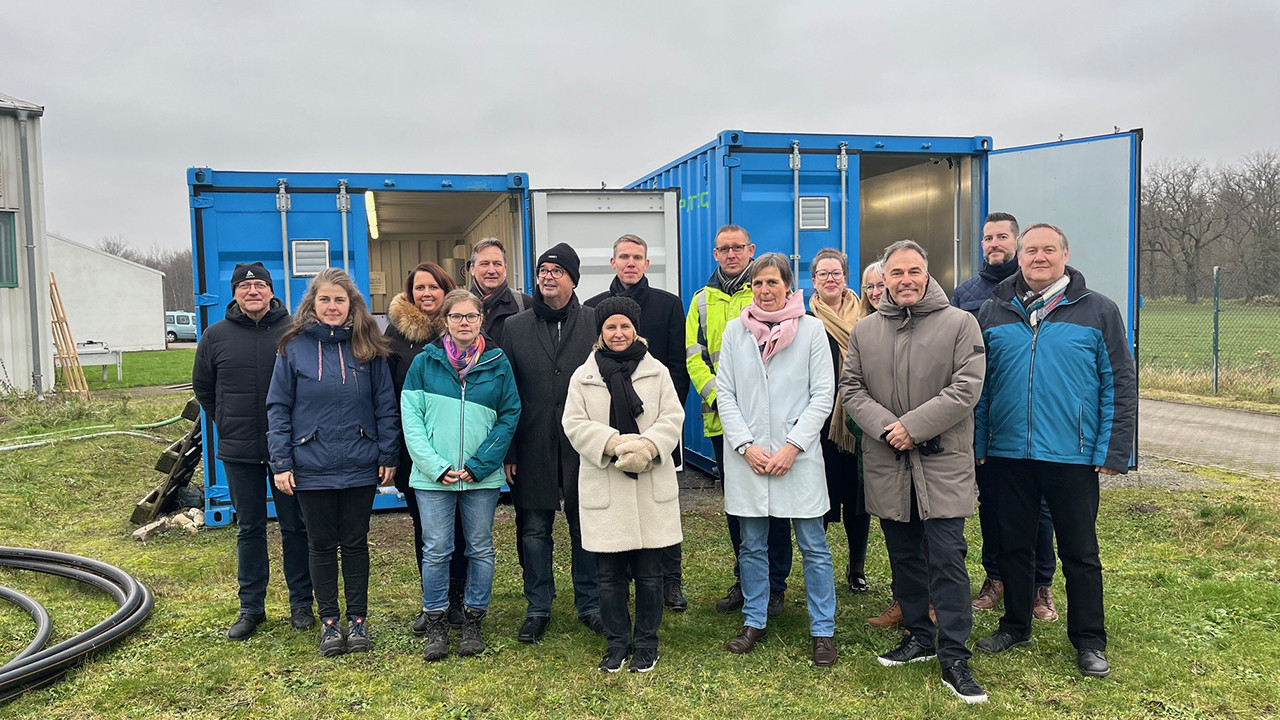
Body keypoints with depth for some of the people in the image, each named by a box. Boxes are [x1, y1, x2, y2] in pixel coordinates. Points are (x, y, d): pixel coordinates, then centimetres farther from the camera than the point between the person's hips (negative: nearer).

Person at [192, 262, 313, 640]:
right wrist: (227, 424, 10)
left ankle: (301, 603, 20)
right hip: (239, 452, 2)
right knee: (249, 530, 11)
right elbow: (202, 387, 16)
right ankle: (251, 607, 22)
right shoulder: (216, 336, 3)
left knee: (295, 527, 7)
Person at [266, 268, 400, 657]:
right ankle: (329, 620, 25)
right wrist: (281, 463, -6)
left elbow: (386, 406, 2)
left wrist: (389, 456, -2)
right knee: (322, 545, 11)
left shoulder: (367, 348, 0)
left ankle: (357, 618, 24)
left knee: (355, 543, 11)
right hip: (312, 469, 0)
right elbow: (278, 409, -1)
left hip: (360, 468, 1)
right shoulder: (293, 348, -2)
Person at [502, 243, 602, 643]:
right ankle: (538, 608, 23)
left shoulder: (595, 323, 3)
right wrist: (507, 451, 0)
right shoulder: (515, 328, 7)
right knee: (534, 530, 8)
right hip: (533, 448, 1)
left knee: (587, 529, 8)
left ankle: (590, 605, 24)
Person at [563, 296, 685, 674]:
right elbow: (575, 424, -2)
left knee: (649, 571, 7)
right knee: (609, 574, 7)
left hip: (651, 485, 0)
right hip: (604, 488, 0)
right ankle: (617, 642, 23)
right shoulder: (583, 376, 6)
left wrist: (648, 445, -18)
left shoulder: (657, 371, 6)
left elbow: (672, 417, 0)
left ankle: (646, 643, 22)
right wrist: (614, 444, -17)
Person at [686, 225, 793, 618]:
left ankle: (774, 585, 16)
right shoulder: (702, 300, 11)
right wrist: (717, 397, -7)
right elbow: (694, 356, 7)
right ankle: (745, 579, 28)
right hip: (722, 420, 4)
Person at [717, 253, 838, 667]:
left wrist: (792, 446, -10)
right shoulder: (736, 330, 6)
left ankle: (823, 630, 16)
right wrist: (746, 446, -6)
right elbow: (725, 392, 4)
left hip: (798, 455, -2)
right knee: (752, 546, 12)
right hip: (746, 456, 2)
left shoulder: (811, 329, 1)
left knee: (813, 546, 3)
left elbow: (823, 395, -2)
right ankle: (754, 622, 27)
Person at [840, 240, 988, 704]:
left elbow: (966, 389, -10)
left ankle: (953, 657, 5)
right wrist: (883, 426, -10)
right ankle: (918, 636, 31)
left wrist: (913, 427, -15)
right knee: (904, 556, 14)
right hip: (886, 463, 4)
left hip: (943, 462, -4)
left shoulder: (960, 324, -3)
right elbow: (850, 388, 7)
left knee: (947, 558, -5)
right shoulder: (865, 330, 8)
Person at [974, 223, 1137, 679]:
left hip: (1073, 455, -2)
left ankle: (1089, 641, 24)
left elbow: (1120, 384, -1)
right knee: (1013, 545, 14)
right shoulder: (993, 312, 6)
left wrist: (1113, 451, -8)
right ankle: (1015, 626, 30)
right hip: (1008, 453, 3)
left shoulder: (1098, 311, 0)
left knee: (1080, 553, 9)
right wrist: (976, 443, 3)